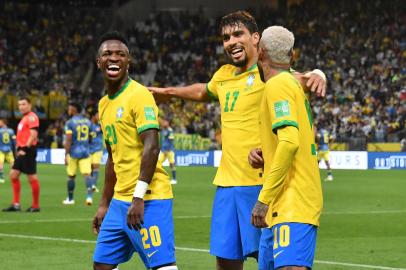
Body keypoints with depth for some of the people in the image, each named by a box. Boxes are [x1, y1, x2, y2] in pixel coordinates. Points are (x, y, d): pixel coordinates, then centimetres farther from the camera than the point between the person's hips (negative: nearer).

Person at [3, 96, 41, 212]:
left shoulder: (31, 117, -11)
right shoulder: (24, 118, 20)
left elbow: (33, 134, -20)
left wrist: (26, 148, -20)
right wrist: (19, 148, 15)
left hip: (28, 151, -10)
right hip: (22, 151, 10)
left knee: (32, 177, -5)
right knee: (13, 175, 8)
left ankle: (35, 206, 1)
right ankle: (16, 204, 11)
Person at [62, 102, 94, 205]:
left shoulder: (70, 123, -9)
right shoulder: (87, 121, 7)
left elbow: (68, 140, -14)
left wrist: (66, 155, -11)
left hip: (73, 152, -3)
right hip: (85, 152, 3)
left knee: (71, 176, 9)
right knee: (87, 174, -4)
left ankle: (70, 198, 20)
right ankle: (89, 196, -22)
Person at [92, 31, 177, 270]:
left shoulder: (139, 95, -9)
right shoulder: (104, 104, 17)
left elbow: (151, 147, -18)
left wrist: (138, 198, -24)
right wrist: (105, 204, 23)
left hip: (149, 199, -9)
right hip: (120, 200, 9)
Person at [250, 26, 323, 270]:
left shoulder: (277, 85, -9)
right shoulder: (293, 82, 20)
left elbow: (290, 142, -21)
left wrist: (264, 199, -20)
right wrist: (263, 155, 13)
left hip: (293, 204, -10)